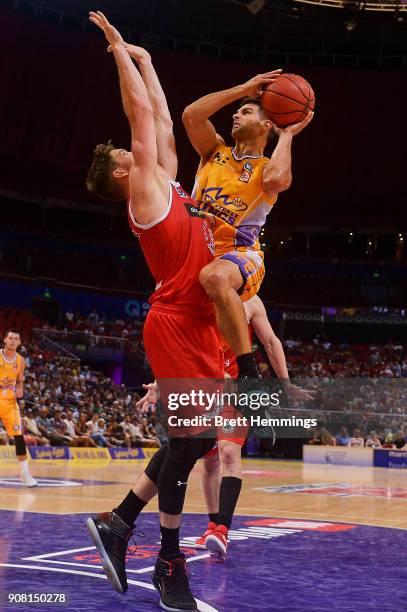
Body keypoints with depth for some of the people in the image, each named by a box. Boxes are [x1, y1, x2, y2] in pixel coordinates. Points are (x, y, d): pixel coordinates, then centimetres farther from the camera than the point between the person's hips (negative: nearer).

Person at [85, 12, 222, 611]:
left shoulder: (167, 183, 20)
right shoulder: (146, 188, -1)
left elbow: (161, 117, 26)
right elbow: (141, 113, -1)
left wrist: (144, 58, 32)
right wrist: (121, 49, 9)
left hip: (198, 325, 9)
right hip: (176, 324, -9)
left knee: (196, 438, 10)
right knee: (191, 436, -8)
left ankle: (118, 521, 19)